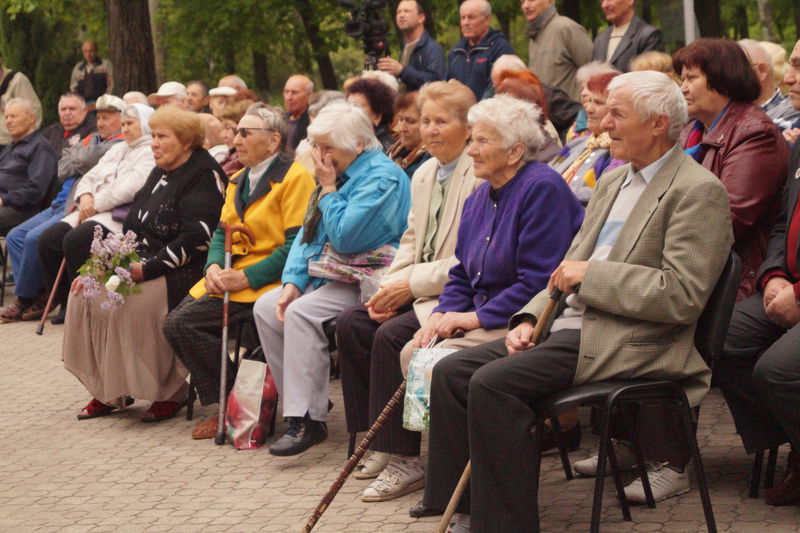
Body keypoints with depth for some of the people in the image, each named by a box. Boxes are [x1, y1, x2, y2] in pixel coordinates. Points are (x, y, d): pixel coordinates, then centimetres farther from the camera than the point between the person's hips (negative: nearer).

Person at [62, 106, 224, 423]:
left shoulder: (204, 175, -10)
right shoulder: (160, 173, 19)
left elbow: (195, 239, -20)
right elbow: (133, 228, 19)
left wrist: (147, 269, -22)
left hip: (183, 273, -9)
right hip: (142, 263, 9)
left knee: (132, 304, -30)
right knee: (85, 294, -6)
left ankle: (169, 394, -14)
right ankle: (109, 392, -1)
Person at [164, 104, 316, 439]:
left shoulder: (295, 178, -9)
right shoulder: (238, 181, 19)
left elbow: (295, 246, -16)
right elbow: (222, 232, 18)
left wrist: (245, 277, -20)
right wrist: (214, 266, -5)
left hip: (265, 284, -8)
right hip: (229, 280, 8)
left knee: (183, 323, -21)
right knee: (175, 322, -12)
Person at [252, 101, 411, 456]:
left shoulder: (381, 177, -15)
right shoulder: (338, 173, 15)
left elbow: (345, 237, -24)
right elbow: (307, 233, 16)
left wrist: (328, 189, -13)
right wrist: (293, 282, 2)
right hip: (323, 276, 10)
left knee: (302, 313, -28)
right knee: (266, 308, -5)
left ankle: (308, 420, -26)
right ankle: (297, 404, -2)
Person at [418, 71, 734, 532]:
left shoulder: (699, 191, -9)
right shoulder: (613, 182, 20)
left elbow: (683, 295, -19)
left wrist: (591, 274, -14)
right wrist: (530, 319, 5)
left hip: (630, 341, -9)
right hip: (571, 325, 9)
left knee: (493, 383, -26)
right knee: (451, 372, -4)